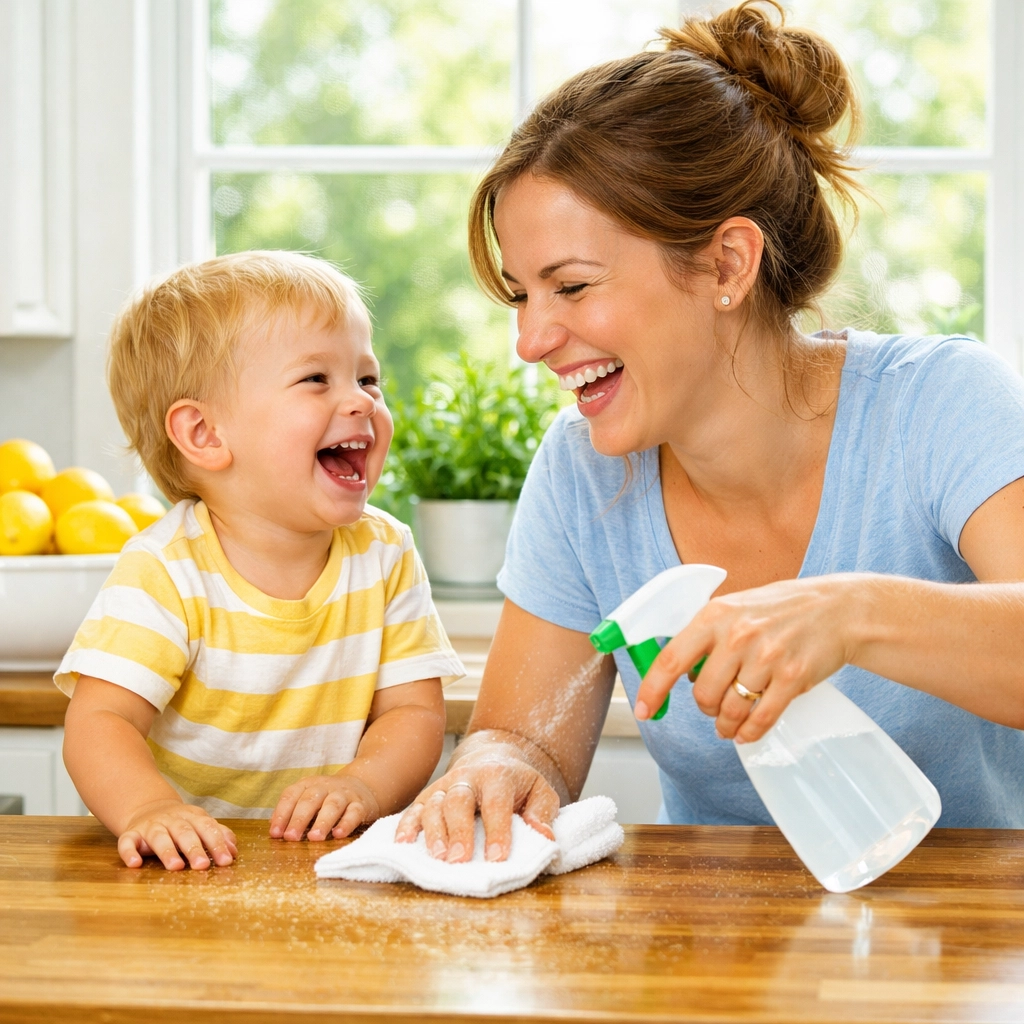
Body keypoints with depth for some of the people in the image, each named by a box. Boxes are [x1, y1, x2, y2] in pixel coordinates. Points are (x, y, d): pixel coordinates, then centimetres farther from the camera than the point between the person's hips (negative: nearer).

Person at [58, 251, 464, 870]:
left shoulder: (386, 556, 1)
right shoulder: (166, 571, -11)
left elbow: (416, 712, -1)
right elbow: (99, 723, -16)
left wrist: (364, 785, -21)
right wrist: (150, 807, -36)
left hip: (335, 863, 3)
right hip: (187, 862, -2)